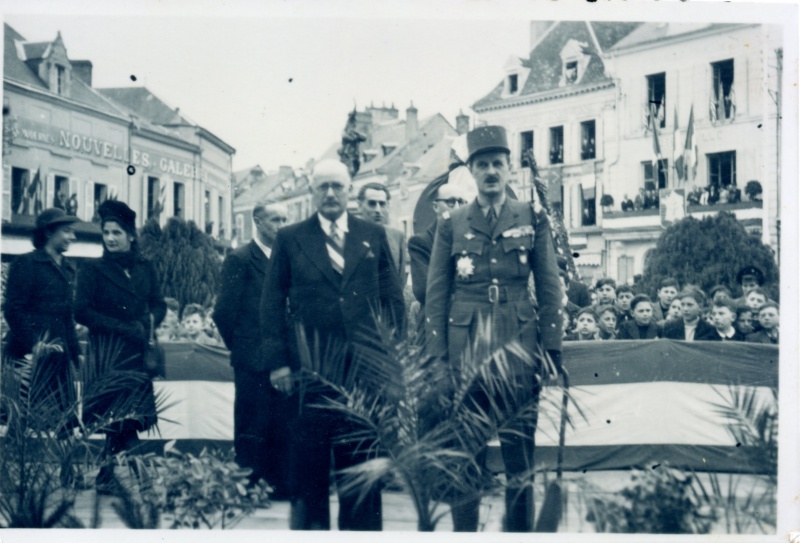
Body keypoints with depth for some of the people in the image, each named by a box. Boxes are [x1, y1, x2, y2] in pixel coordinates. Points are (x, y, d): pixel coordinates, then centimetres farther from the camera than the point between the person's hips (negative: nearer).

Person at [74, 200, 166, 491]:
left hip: (138, 355, 3)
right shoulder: (93, 270, 1)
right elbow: (82, 311, -6)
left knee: (120, 426, 2)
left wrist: (151, 319, -9)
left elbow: (159, 304, 15)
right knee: (122, 425, -9)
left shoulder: (145, 268, 12)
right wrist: (124, 328, -13)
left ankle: (109, 477, 13)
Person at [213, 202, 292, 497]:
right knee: (252, 428, 1)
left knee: (283, 425, 8)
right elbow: (224, 312, -8)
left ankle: (281, 484, 16)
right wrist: (240, 348, 1)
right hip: (253, 359, -6)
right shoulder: (240, 259, -7)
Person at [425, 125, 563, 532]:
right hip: (465, 348, 0)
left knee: (519, 450, 3)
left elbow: (550, 288, 7)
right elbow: (436, 295, 6)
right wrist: (437, 356, 0)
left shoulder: (533, 219, 7)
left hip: (518, 346, 0)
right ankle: (464, 531, 12)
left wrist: (552, 348, 1)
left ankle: (520, 530, 13)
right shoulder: (451, 224, 6)